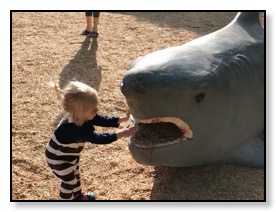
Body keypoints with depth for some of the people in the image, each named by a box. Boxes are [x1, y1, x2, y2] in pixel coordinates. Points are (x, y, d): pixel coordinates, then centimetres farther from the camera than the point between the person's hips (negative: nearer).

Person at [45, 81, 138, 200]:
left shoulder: (81, 117, -19)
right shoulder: (75, 129, -44)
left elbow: (102, 120, -14)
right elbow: (98, 139, -44)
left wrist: (123, 119, -24)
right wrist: (121, 134, -44)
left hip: (70, 154, 9)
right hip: (58, 158, -9)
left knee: (75, 174, 26)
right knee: (69, 181, 7)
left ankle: (77, 196, 50)